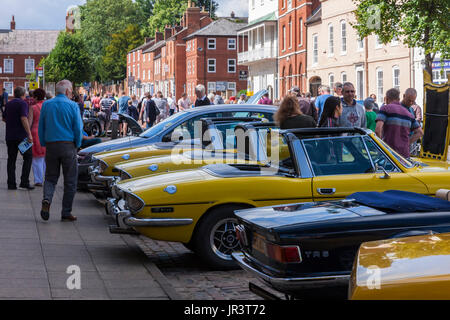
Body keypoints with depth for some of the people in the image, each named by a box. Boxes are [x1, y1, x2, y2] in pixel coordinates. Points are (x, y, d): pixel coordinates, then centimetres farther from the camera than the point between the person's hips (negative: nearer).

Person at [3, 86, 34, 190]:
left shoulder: (8, 104, 12)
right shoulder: (23, 103, -9)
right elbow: (24, 119, -20)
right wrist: (29, 134, -22)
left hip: (9, 136, 6)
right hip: (21, 136, -6)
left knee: (11, 159, 9)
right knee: (28, 157, 3)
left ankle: (11, 184, 5)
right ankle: (24, 183, -5)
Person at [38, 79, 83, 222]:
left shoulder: (46, 105, 6)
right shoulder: (72, 105, -5)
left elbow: (41, 128, 8)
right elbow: (78, 128, -7)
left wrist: (44, 144, 15)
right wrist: (77, 145, 6)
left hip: (51, 146, 3)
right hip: (68, 146, -3)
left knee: (50, 178, 14)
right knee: (70, 181, 6)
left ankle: (47, 200, -14)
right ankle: (66, 213, 8)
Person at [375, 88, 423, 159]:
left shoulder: (385, 109, -2)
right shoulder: (407, 113, 16)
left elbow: (378, 129, -16)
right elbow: (420, 132, 16)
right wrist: (408, 143, 13)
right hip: (405, 154, 5)